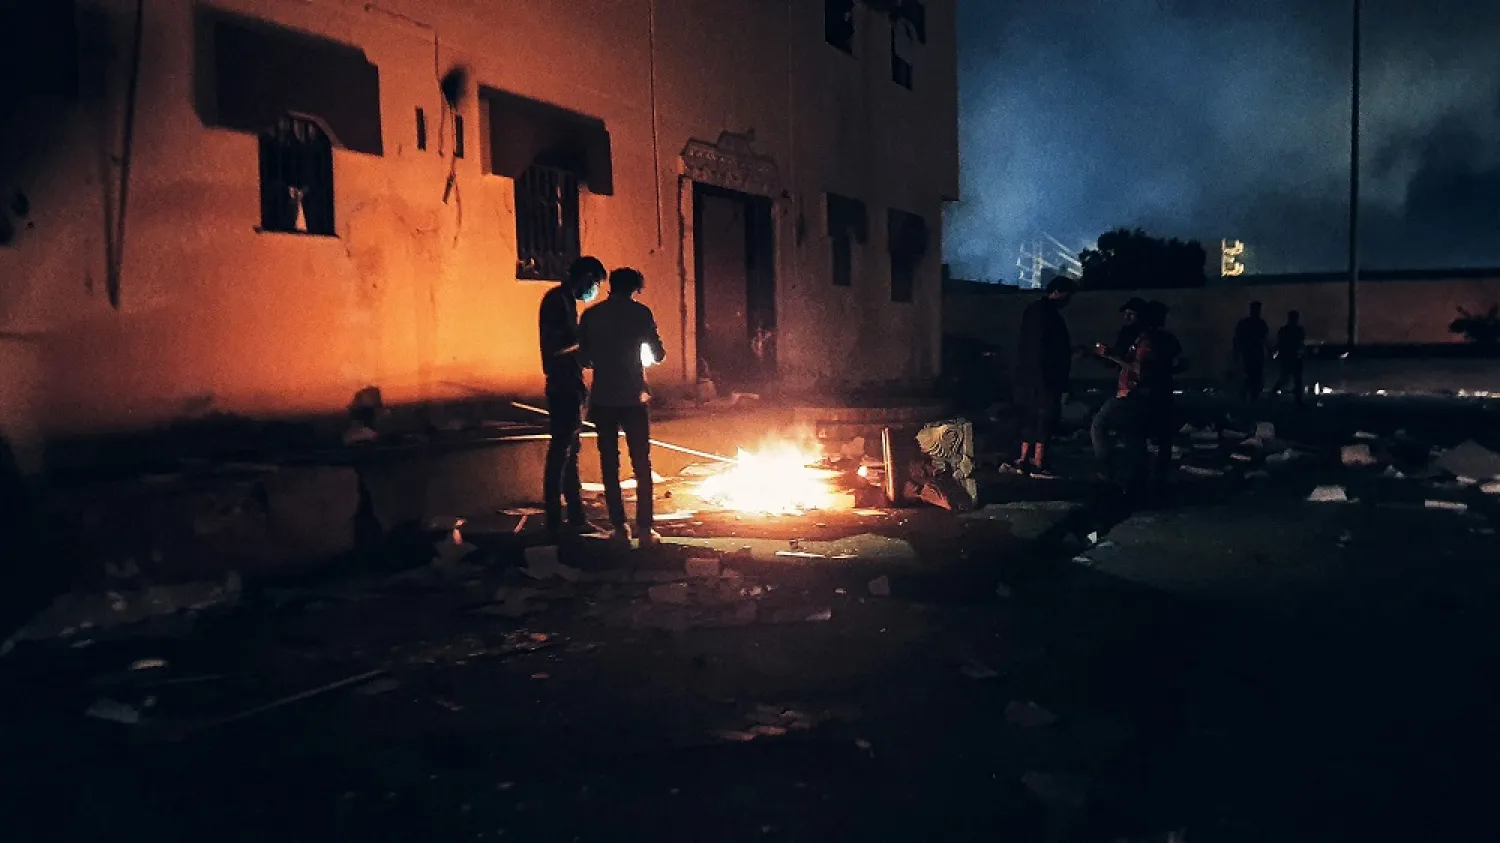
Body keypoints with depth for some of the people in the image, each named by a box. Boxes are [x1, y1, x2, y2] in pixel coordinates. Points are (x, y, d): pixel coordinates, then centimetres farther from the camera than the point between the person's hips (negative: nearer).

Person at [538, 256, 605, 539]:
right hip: (562, 387, -10)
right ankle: (554, 521, 0)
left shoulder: (567, 301, 16)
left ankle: (576, 517, 22)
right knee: (560, 453, -6)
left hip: (571, 387, 10)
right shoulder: (556, 300, -13)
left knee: (570, 453, 14)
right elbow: (554, 347, -22)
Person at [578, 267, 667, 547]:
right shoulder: (640, 313, -3)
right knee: (641, 465, 5)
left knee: (610, 465, 9)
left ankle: (619, 528, 8)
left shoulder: (591, 315, 4)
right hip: (632, 398, -2)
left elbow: (584, 357, 8)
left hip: (603, 398, 2)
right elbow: (658, 355, 0)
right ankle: (644, 528, 1)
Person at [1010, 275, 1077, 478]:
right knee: (1046, 418, -6)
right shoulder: (1048, 313, -15)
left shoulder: (1033, 309, 16)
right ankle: (1038, 466, -5)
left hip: (1028, 374, 10)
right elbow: (1050, 349, -19)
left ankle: (1024, 461, 16)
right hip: (1045, 376, -10)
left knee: (1031, 417, 13)